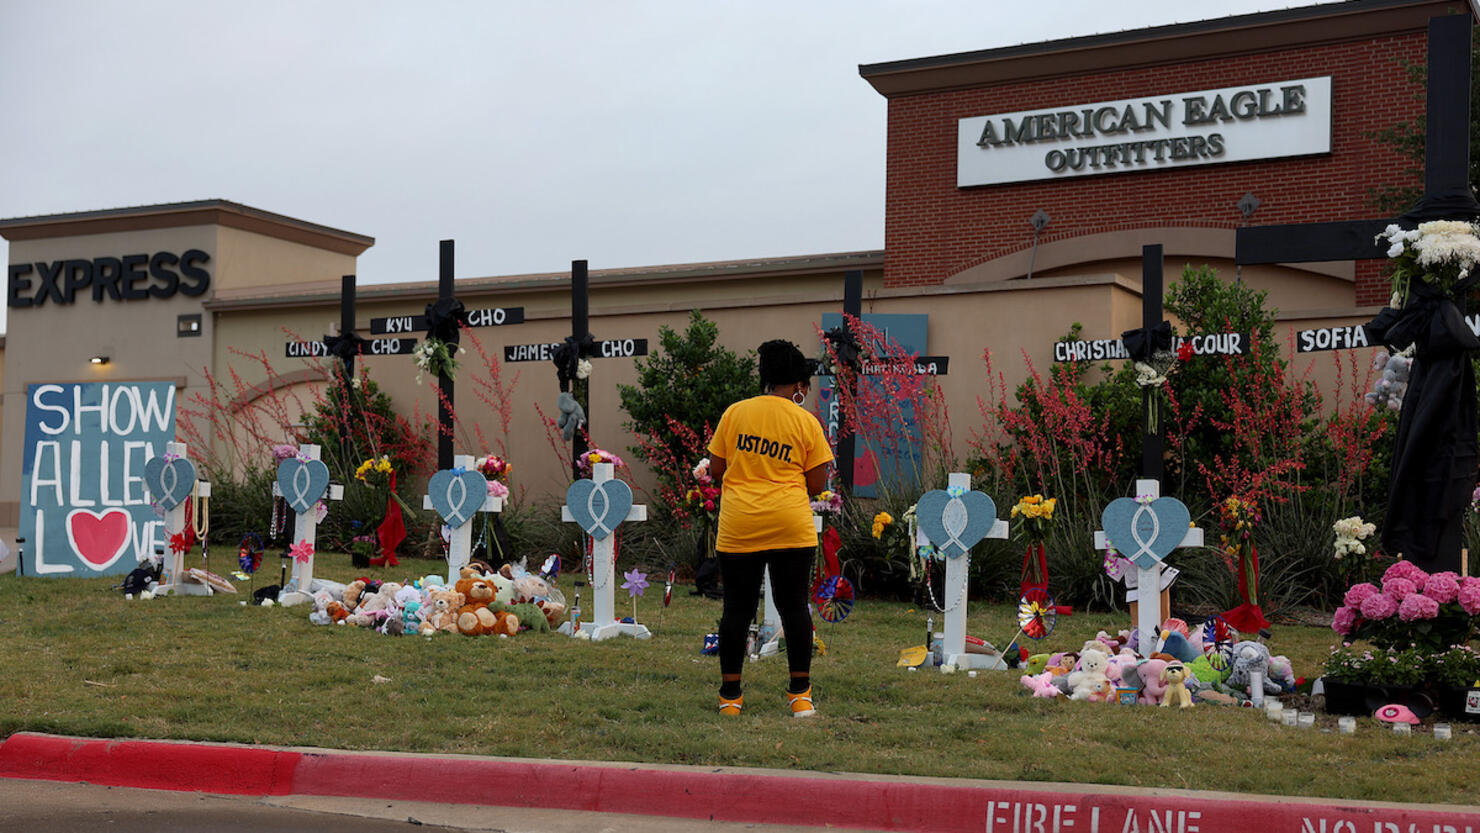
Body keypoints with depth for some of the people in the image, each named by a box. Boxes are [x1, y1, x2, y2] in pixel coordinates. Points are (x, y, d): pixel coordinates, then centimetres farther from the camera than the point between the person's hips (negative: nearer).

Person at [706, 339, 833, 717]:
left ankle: (729, 694, 12)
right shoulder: (807, 422, 1)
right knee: (793, 607, 7)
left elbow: (716, 468, 7)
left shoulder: (735, 413, 4)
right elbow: (816, 485, 0)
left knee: (737, 608, 7)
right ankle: (800, 694, 11)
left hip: (738, 527, 1)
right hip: (791, 527, -1)